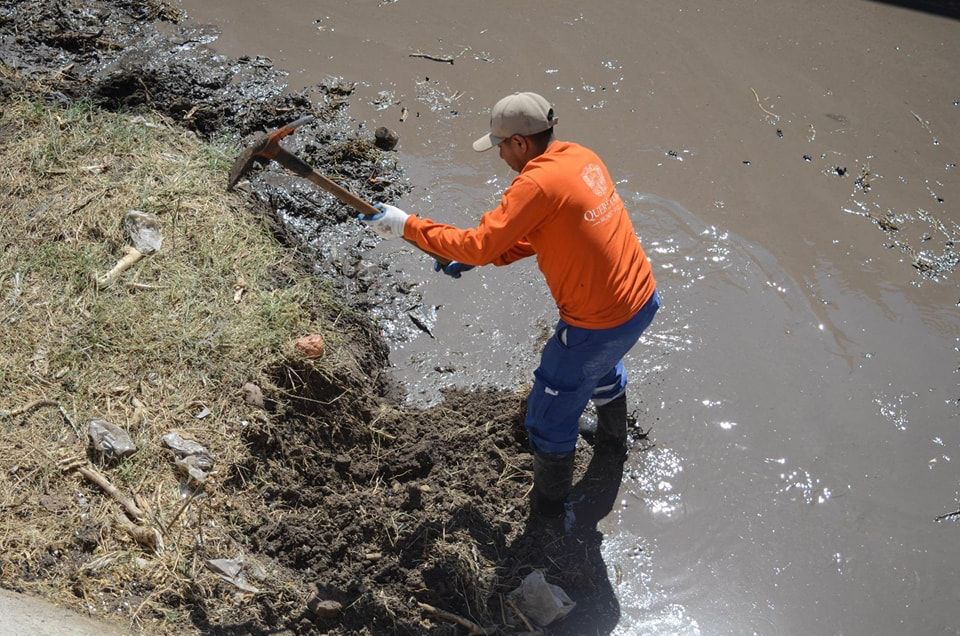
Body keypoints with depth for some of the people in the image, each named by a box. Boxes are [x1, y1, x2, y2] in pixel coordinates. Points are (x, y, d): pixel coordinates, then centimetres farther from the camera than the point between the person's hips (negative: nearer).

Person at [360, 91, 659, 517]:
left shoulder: (537, 184, -24)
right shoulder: (581, 158, 4)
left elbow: (479, 244, -25)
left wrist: (407, 226, -15)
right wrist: (474, 259, 8)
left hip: (597, 325, -9)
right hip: (642, 298, 9)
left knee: (551, 414, 14)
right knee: (603, 368, 39)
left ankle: (549, 502, 35)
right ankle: (613, 442, 65)